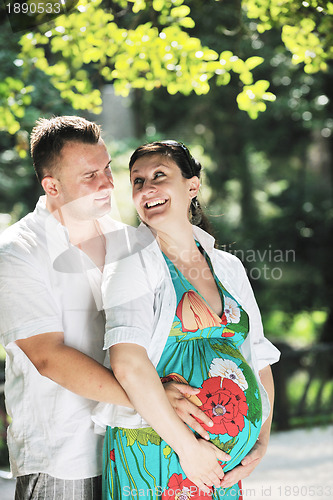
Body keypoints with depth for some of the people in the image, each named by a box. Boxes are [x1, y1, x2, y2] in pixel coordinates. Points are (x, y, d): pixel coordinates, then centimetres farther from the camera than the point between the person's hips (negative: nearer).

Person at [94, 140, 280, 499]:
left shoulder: (228, 268, 11)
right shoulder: (132, 265, -6)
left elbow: (259, 360, 14)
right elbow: (128, 364, -18)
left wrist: (262, 441, 1)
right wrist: (187, 446, -20)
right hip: (153, 455, -5)